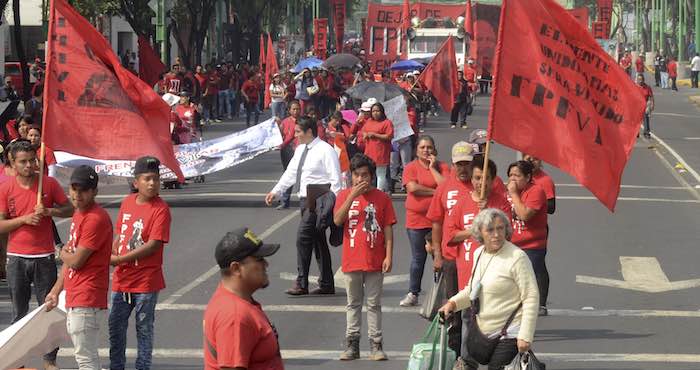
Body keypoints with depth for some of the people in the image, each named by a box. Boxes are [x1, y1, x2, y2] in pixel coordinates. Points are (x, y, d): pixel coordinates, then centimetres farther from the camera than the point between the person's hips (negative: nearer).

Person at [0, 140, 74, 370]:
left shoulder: (49, 184, 0)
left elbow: (70, 210, 5)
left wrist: (48, 211, -12)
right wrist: (25, 219, -16)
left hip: (44, 257, 0)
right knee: (19, 312, 7)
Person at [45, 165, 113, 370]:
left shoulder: (96, 219, -19)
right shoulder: (78, 214, 14)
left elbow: (76, 260, -19)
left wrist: (63, 254, 3)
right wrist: (56, 290, 19)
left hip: (87, 301, -10)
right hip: (74, 299, 10)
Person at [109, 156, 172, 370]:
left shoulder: (161, 209, -14)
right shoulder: (127, 202, 5)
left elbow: (153, 245, -20)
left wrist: (118, 259, -18)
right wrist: (109, 258, -4)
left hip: (146, 281, -6)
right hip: (121, 278, 6)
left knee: (144, 329, 6)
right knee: (115, 326, 13)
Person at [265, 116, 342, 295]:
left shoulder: (326, 151, -12)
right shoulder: (300, 149, 14)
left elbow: (335, 179, -14)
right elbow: (290, 173, 18)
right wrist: (275, 191, 9)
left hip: (318, 201, -9)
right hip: (305, 200, 9)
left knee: (303, 238, -13)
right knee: (318, 242, 13)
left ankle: (301, 284, -8)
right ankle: (326, 284, 20)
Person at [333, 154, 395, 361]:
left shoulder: (381, 198, -1)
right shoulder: (344, 195, 2)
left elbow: (388, 229, -1)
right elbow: (337, 220, -13)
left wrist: (389, 256, -7)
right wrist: (353, 196, -18)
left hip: (375, 262, -1)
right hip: (351, 261, 1)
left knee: (374, 304, 5)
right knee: (353, 304, 10)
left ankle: (376, 345, 8)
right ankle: (352, 344, 14)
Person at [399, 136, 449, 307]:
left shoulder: (442, 167, 4)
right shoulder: (411, 168, 2)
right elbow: (412, 187, -14)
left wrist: (432, 168, -8)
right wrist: (435, 192, -10)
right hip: (416, 220, 0)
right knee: (418, 258, 8)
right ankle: (413, 294, 16)